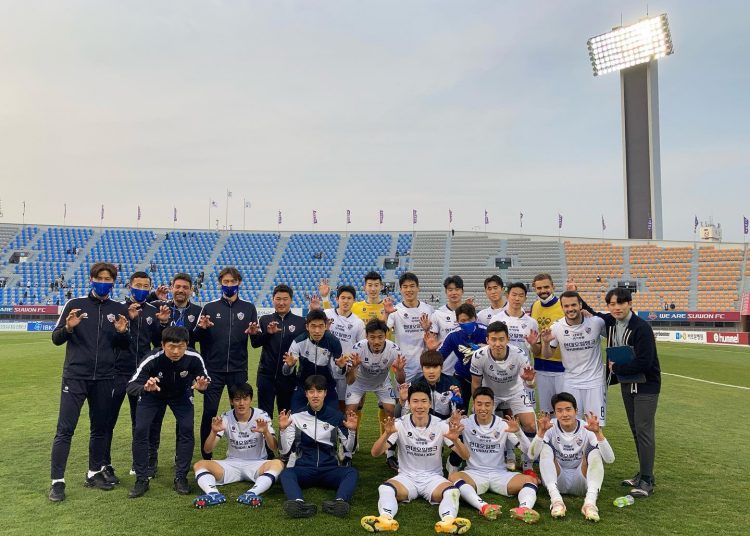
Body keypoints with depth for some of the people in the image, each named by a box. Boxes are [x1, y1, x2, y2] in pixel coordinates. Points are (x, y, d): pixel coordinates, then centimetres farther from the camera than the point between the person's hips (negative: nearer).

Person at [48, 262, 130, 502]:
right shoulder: (75, 304, 1)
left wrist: (122, 333, -13)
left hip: (104, 379, 2)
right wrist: (68, 327, -19)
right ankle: (57, 481, 4)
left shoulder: (119, 309, 6)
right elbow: (56, 339, 2)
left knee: (100, 428, 11)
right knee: (65, 429, -4)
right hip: (75, 376, -2)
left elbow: (124, 346, 9)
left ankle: (94, 473, 25)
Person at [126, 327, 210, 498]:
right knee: (140, 431, -14)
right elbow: (130, 386, -37)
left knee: (187, 430, -14)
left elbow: (206, 380, -18)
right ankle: (142, 480, 3)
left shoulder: (194, 358, -33)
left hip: (181, 395, 1)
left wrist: (202, 386, -42)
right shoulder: (152, 360, -38)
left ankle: (181, 477, 3)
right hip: (152, 395, -1)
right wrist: (145, 388, -59)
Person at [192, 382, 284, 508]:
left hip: (257, 464, -2)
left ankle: (251, 494, -49)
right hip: (232, 464, 2)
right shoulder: (225, 419, -5)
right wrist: (214, 432, -30)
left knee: (278, 464, -33)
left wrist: (266, 432, -37)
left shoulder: (262, 416, -8)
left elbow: (274, 447, -16)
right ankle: (214, 494, -42)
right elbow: (207, 449, -10)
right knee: (199, 465, -20)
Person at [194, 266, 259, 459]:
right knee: (209, 411, -1)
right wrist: (202, 328, -19)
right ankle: (206, 457, 13)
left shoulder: (249, 308, 6)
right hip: (213, 369, -1)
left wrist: (254, 332, -16)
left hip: (239, 370, 1)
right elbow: (196, 337, 2)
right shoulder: (210, 307, 4)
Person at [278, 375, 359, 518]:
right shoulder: (296, 417, 7)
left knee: (352, 472, -29)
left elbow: (349, 448, 8)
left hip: (329, 469, 1)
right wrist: (283, 429, -11)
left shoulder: (336, 416, 8)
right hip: (303, 469, -1)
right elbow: (285, 451, 4)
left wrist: (352, 430, -10)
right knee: (286, 473, -32)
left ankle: (339, 502, -54)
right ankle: (299, 503, -59)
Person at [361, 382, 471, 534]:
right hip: (407, 476, 0)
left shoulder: (441, 425, -4)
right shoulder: (400, 424, -5)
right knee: (385, 489, -32)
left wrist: (455, 440, -31)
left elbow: (465, 456, -8)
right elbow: (375, 453, -13)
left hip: (433, 477, 0)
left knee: (453, 492, -32)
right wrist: (387, 434, -33)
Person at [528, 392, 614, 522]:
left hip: (580, 482, 0)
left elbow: (609, 459, -21)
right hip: (556, 481, 0)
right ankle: (555, 499, -38)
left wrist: (598, 433, -35)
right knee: (546, 446, -24)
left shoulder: (587, 428, -10)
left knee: (594, 450, -23)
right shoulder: (550, 427, -9)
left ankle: (590, 501, -41)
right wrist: (541, 432, -37)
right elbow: (532, 455, -22)